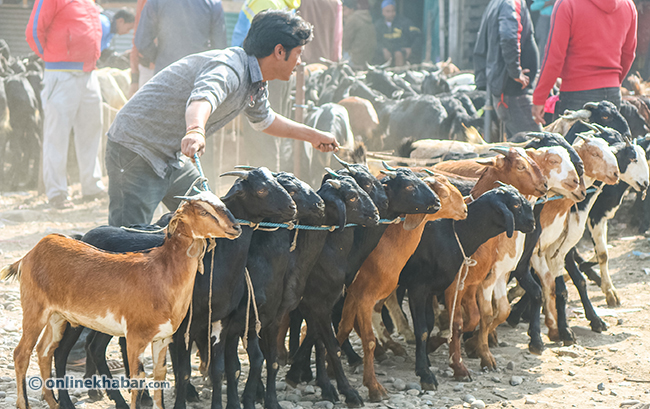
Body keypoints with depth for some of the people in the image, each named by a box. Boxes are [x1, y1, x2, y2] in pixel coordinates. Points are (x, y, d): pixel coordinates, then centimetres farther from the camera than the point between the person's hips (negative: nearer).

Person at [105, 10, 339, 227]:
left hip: (170, 158, 10)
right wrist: (195, 131, -68)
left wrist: (312, 135, 36)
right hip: (136, 152, -10)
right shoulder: (230, 68, -25)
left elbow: (264, 119, 31)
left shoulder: (256, 84, 9)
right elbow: (202, 98, -47)